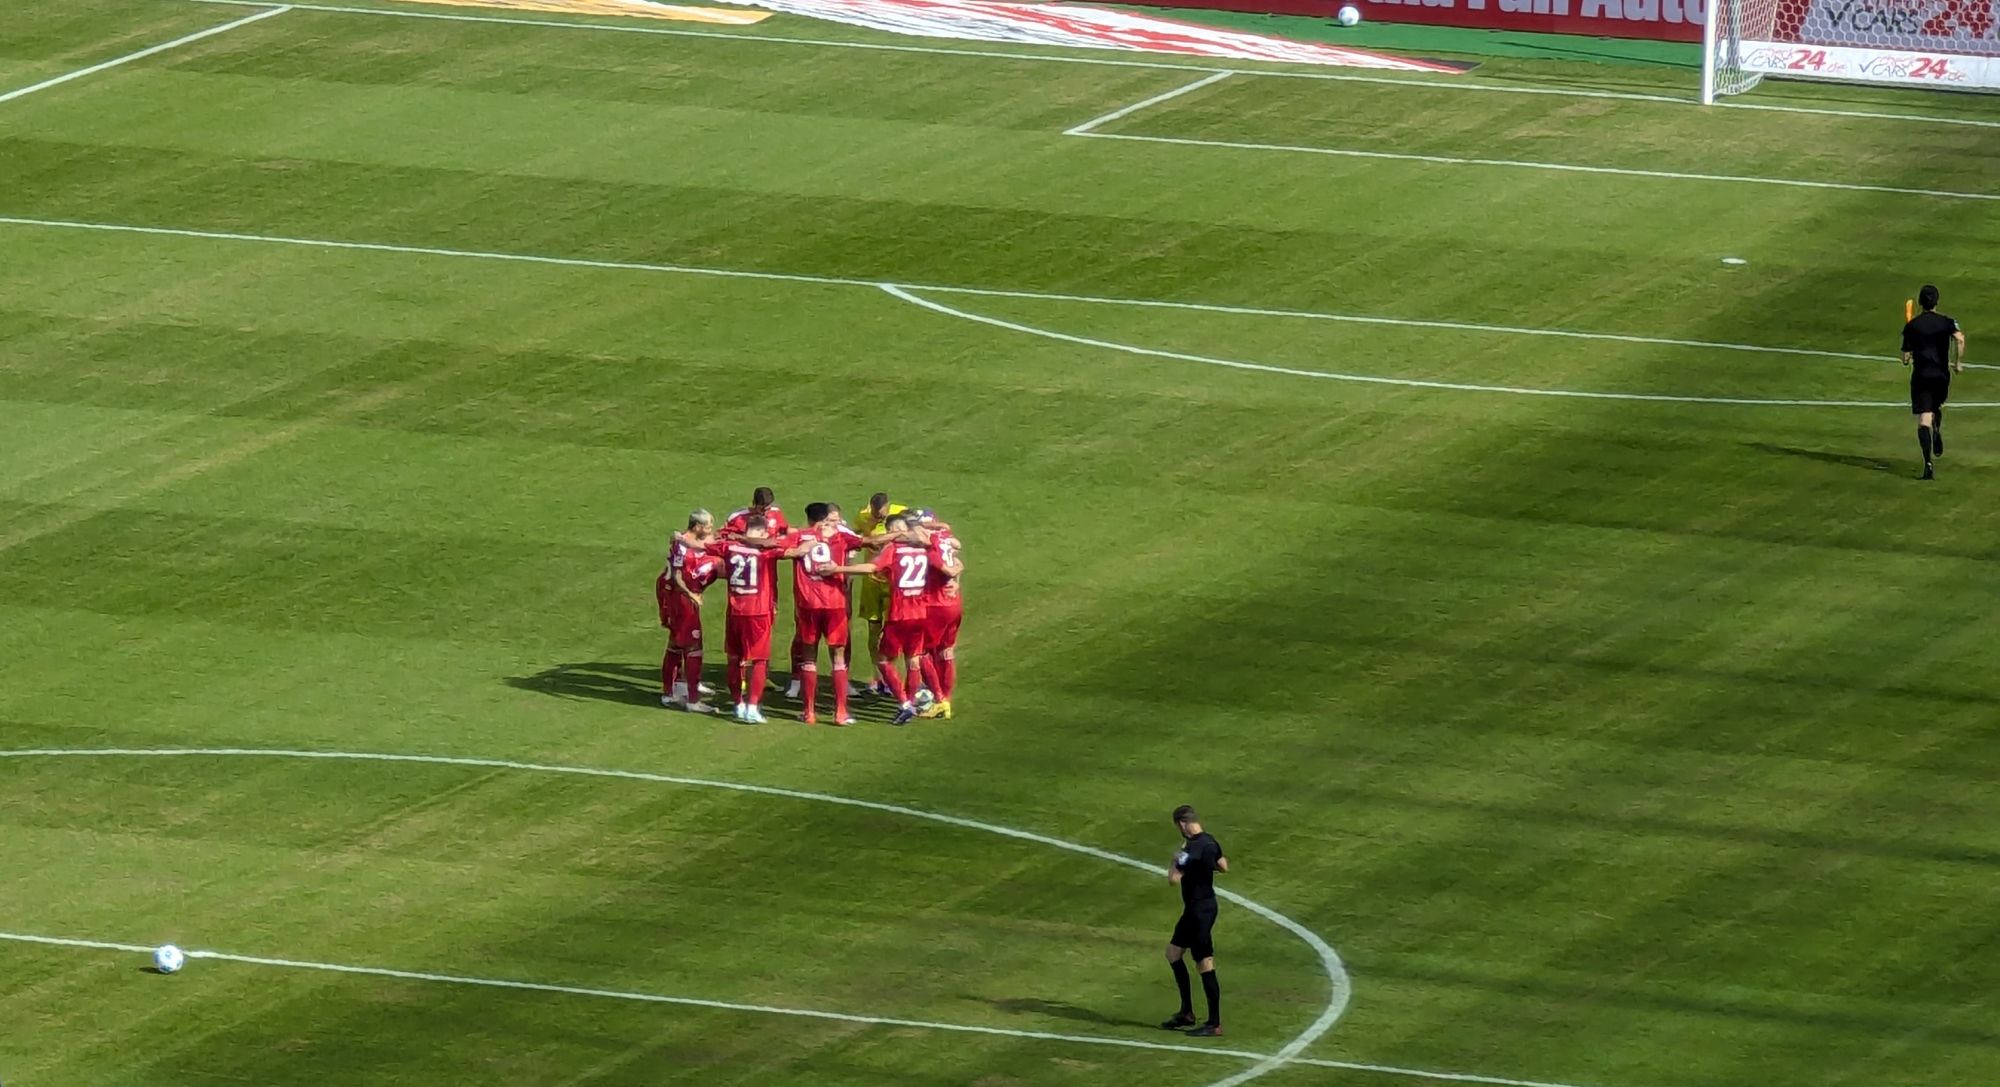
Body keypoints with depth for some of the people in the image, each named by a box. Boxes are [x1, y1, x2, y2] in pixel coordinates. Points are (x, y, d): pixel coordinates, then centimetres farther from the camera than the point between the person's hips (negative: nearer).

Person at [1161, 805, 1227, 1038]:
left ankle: (1214, 1024, 0)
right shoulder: (1210, 841, 4)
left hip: (1199, 910, -10)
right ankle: (1186, 1013, 27)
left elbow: (1173, 878, -25)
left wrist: (1177, 857, -8)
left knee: (1206, 964, -5)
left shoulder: (1193, 848, -24)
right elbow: (1223, 866, 19)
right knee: (1173, 952, 20)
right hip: (1195, 907, 10)